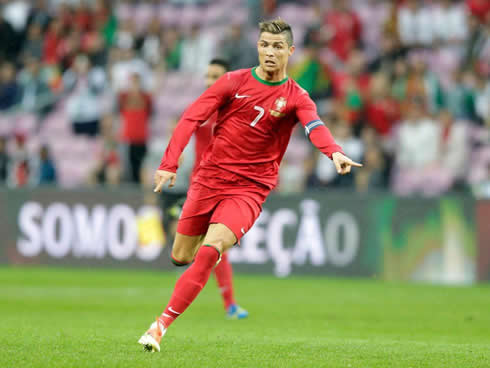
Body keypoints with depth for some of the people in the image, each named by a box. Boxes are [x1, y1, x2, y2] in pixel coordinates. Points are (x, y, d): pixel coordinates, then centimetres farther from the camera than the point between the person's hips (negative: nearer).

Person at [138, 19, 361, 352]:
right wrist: (170, 163, -14)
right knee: (181, 257, 8)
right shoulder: (234, 82, 0)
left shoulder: (296, 97, -4)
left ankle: (162, 325, -21)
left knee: (209, 252, -24)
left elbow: (315, 126, -24)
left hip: (250, 188, -3)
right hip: (209, 178, 3)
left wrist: (334, 152, -46)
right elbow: (192, 118, -3)